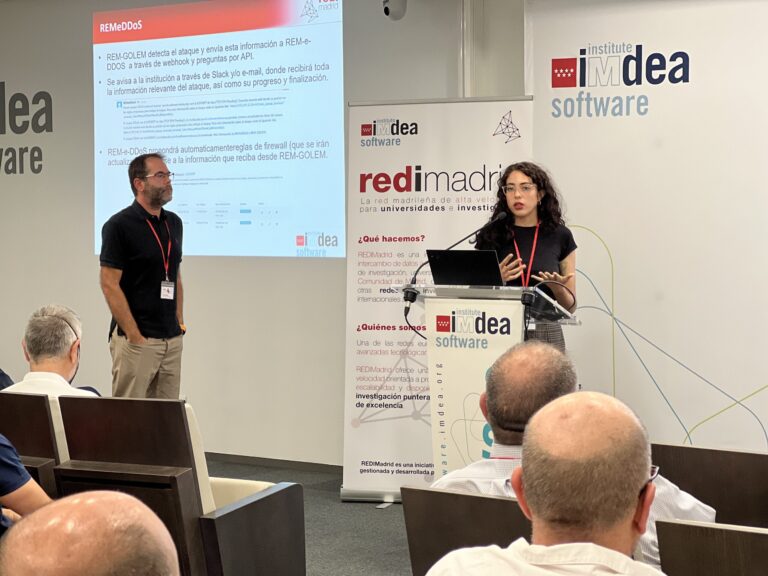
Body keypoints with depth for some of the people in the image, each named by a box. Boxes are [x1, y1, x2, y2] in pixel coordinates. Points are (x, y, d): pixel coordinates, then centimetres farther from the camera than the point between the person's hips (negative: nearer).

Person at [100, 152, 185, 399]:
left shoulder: (174, 222, 12)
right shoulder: (119, 225, -10)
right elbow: (109, 285, -13)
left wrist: (180, 323, 11)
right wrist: (134, 336, -15)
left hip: (172, 340, 7)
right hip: (136, 341, -7)